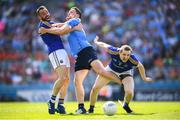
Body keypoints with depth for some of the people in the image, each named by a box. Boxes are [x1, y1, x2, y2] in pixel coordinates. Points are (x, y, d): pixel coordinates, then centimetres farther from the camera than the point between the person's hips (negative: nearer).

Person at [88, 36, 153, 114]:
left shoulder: (132, 59, -36)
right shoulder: (114, 52, -36)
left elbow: (140, 66, -14)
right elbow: (104, 45, -16)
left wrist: (144, 78, 1)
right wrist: (96, 42, 4)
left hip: (125, 72, -1)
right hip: (111, 70, 1)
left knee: (129, 92, -23)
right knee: (95, 88, -6)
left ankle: (126, 105, 13)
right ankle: (91, 108, 18)